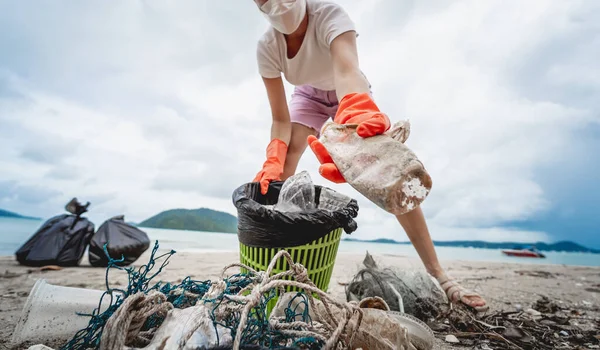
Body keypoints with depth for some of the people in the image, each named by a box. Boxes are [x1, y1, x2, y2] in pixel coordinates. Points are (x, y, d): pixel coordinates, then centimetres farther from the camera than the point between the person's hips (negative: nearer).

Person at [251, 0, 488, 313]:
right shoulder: (266, 47, -23)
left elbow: (346, 70, -56)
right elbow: (281, 120, -24)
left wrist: (355, 110, -78)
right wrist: (273, 160, -42)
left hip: (350, 92, -3)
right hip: (309, 95, 3)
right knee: (279, 173, -20)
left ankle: (437, 273, -11)